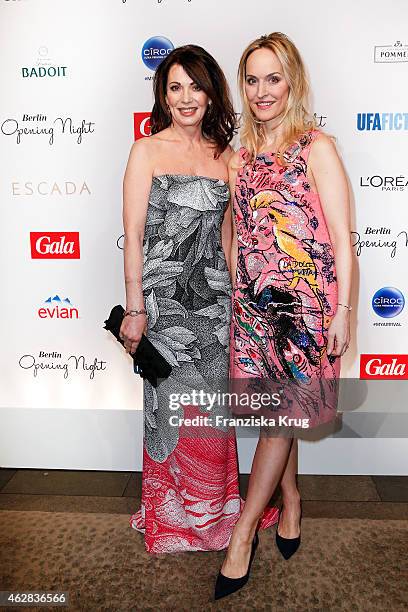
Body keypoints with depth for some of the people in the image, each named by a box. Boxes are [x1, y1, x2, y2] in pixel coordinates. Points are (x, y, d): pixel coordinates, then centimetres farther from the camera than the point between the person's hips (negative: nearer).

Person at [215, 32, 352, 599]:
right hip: (253, 302, 6)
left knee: (282, 415, 1)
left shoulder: (317, 149, -5)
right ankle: (291, 500, 36)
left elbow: (342, 238, -8)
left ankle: (244, 530, 16)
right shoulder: (243, 155, 12)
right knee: (275, 412, 13)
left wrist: (342, 310, -12)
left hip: (305, 303, -5)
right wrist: (237, 294, 14)